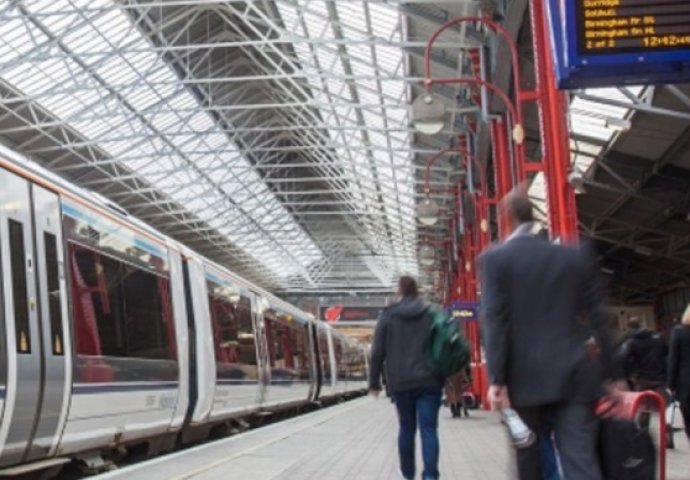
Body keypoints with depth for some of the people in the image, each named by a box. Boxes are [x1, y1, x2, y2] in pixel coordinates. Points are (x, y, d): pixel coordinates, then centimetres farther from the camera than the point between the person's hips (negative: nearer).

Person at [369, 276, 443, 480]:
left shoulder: (388, 316, 3)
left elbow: (377, 351, 1)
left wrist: (374, 382, 8)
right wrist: (443, 376, 11)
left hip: (400, 382, 1)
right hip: (429, 381, -1)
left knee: (406, 428, 14)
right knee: (429, 428, -4)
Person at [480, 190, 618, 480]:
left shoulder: (494, 259, 0)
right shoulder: (574, 258, 10)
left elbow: (495, 320, -9)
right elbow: (598, 320, 9)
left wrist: (497, 379, -10)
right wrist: (607, 376, 13)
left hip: (526, 377, -2)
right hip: (573, 375, 2)